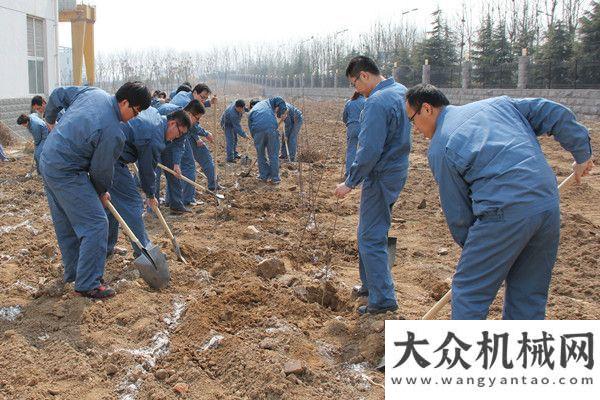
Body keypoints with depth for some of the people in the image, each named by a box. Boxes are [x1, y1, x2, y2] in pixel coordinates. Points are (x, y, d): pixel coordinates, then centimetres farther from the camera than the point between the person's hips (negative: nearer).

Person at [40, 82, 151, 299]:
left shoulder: (93, 92, -1)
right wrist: (103, 192, 10)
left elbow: (58, 94, 13)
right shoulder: (114, 134, -23)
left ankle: (73, 272, 34)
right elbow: (101, 171, -10)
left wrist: (50, 119, 31)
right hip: (66, 174, -10)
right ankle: (88, 284, -1)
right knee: (96, 224, -7)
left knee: (66, 224, 20)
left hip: (47, 161, 10)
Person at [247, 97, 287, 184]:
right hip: (271, 128, -1)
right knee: (273, 155, 10)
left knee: (261, 155, 19)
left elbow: (251, 128, 25)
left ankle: (264, 176, 28)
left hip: (258, 130, 1)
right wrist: (280, 115, 19)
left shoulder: (251, 112, 32)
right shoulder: (268, 102, 29)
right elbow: (280, 100, 10)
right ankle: (275, 178, 15)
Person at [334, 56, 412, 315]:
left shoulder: (377, 102, -21)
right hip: (397, 172, 10)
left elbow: (369, 151, -25)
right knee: (369, 233, 21)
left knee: (372, 239, -2)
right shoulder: (401, 92, 10)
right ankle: (370, 284, 33)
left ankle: (383, 299, 4)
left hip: (381, 178, -10)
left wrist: (350, 182, -16)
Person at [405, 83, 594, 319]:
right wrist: (582, 154, 25)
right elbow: (556, 113, 16)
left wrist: (470, 246, 19)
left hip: (504, 213, -7)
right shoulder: (496, 104, 18)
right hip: (549, 205, 7)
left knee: (468, 292, 8)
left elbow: (457, 212, 4)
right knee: (529, 295, 18)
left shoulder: (439, 149, 1)